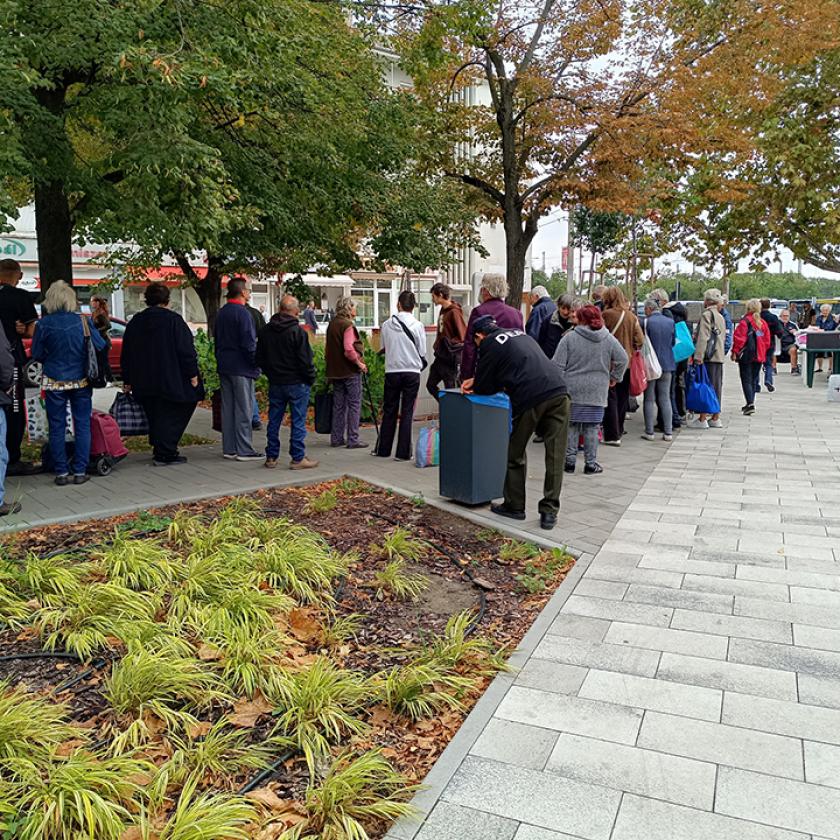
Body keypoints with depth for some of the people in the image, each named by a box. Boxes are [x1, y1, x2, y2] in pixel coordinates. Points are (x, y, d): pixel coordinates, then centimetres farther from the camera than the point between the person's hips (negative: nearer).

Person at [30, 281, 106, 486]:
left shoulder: (43, 324, -7)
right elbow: (101, 346, -2)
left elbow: (37, 355, 0)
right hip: (81, 381, 0)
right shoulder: (82, 321, -7)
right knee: (82, 425, 7)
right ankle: (80, 472, 7)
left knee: (57, 428, 8)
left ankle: (61, 473, 10)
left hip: (54, 382, 0)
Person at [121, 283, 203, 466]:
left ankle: (160, 450, 22)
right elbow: (186, 350, -12)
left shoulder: (135, 322, 10)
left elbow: (126, 355, 13)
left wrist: (127, 381, 19)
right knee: (172, 417, 1)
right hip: (171, 381, -6)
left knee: (155, 416, 15)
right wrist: (192, 374, -7)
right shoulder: (173, 320, -9)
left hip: (144, 383, 6)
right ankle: (164, 454, -1)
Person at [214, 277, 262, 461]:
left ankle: (229, 448, 15)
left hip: (224, 368, 9)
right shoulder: (242, 313, -14)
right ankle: (244, 450, -2)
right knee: (244, 409, -4)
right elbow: (249, 344, -17)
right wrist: (256, 363, -8)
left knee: (227, 408, 10)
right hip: (241, 369, -9)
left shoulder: (221, 313, 14)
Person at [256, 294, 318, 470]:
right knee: (298, 421, 0)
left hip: (275, 383, 6)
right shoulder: (298, 331, -14)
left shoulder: (265, 330, 6)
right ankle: (298, 458, 3)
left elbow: (260, 358, 12)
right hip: (297, 383, -6)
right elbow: (305, 360, -14)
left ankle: (271, 457, 17)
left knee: (274, 420, 12)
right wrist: (310, 378, 0)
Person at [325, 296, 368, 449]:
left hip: (335, 371, 8)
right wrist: (359, 362, -14)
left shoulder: (332, 324, 11)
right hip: (350, 370, -8)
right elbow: (348, 349, -24)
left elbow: (328, 348, 16)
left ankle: (336, 438, 16)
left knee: (338, 405, 12)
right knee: (354, 404, -1)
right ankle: (353, 439, 0)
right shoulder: (347, 325, -14)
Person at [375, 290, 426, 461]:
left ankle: (383, 449, 20)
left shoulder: (387, 325, -2)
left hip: (392, 372, 2)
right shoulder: (417, 325, -7)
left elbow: (383, 347, 7)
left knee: (389, 411, 13)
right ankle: (403, 452, 4)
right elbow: (422, 353, -2)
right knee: (407, 412, 4)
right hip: (412, 372, -2)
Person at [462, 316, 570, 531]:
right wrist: (477, 382, 39)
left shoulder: (490, 345, 5)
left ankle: (514, 506, 24)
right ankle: (549, 512, 7)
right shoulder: (520, 334, 29)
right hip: (558, 393, 6)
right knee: (555, 457, 6)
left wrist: (475, 386, 31)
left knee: (515, 455, 13)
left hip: (530, 399, -6)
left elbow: (484, 387, 9)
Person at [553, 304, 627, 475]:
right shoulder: (608, 339, 3)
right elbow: (623, 359, 4)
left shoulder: (569, 337, -5)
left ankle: (569, 461, 13)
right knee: (592, 427, 8)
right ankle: (591, 464, 13)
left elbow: (558, 365, -6)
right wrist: (615, 378, 16)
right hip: (597, 392, 2)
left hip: (572, 391, -1)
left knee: (571, 426, 9)